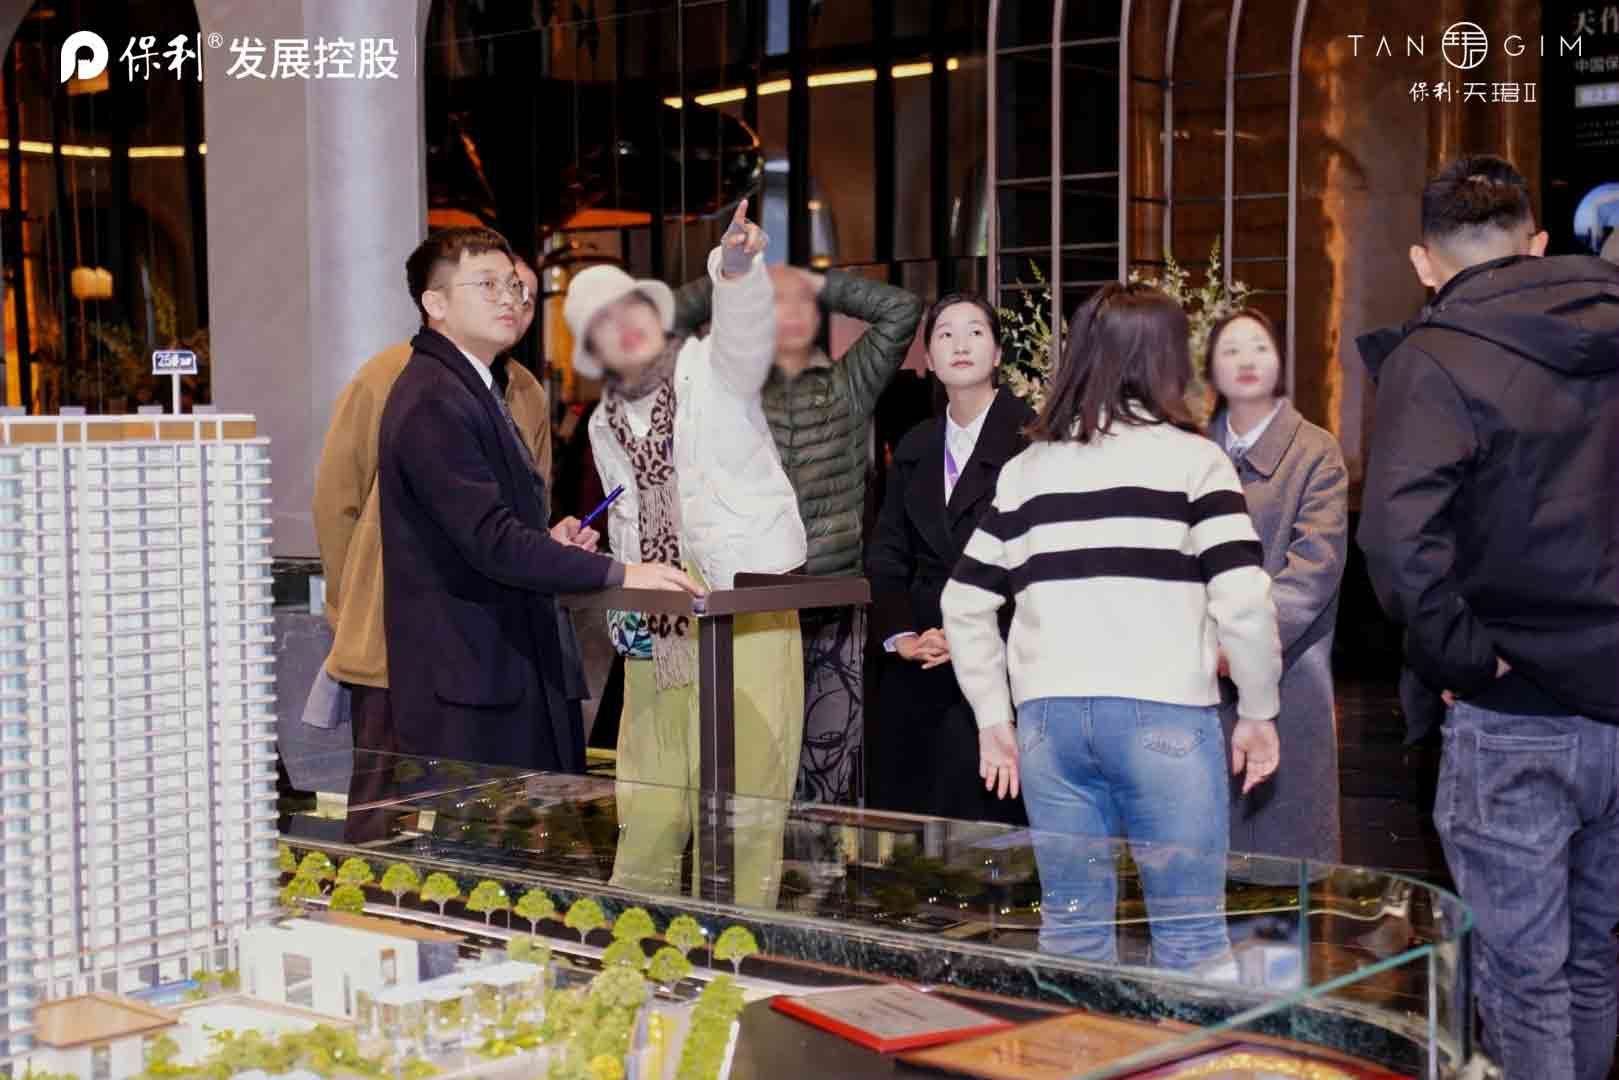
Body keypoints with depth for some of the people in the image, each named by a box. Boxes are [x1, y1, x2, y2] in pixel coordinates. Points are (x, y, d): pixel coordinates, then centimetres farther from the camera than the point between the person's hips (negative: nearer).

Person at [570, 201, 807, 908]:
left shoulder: (712, 367, 0)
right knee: (647, 805, 5)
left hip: (747, 609, -5)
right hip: (654, 629, 5)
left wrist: (736, 267, -44)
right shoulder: (605, 425, 18)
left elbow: (747, 329, -23)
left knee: (742, 802, -7)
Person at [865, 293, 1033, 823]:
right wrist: (898, 634, -1)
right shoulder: (913, 449, 17)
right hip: (916, 666, 6)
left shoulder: (1031, 438, -3)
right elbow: (885, 556, 15)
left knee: (984, 826, -9)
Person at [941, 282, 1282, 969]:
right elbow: (1244, 602, -9)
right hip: (1164, 715, -4)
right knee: (1190, 934, 4)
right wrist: (1258, 713, 2)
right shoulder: (1191, 459, -1)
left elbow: (964, 604, 12)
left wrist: (993, 719, 18)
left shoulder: (1027, 468, 11)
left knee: (1072, 928, 11)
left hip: (1048, 714, 4)